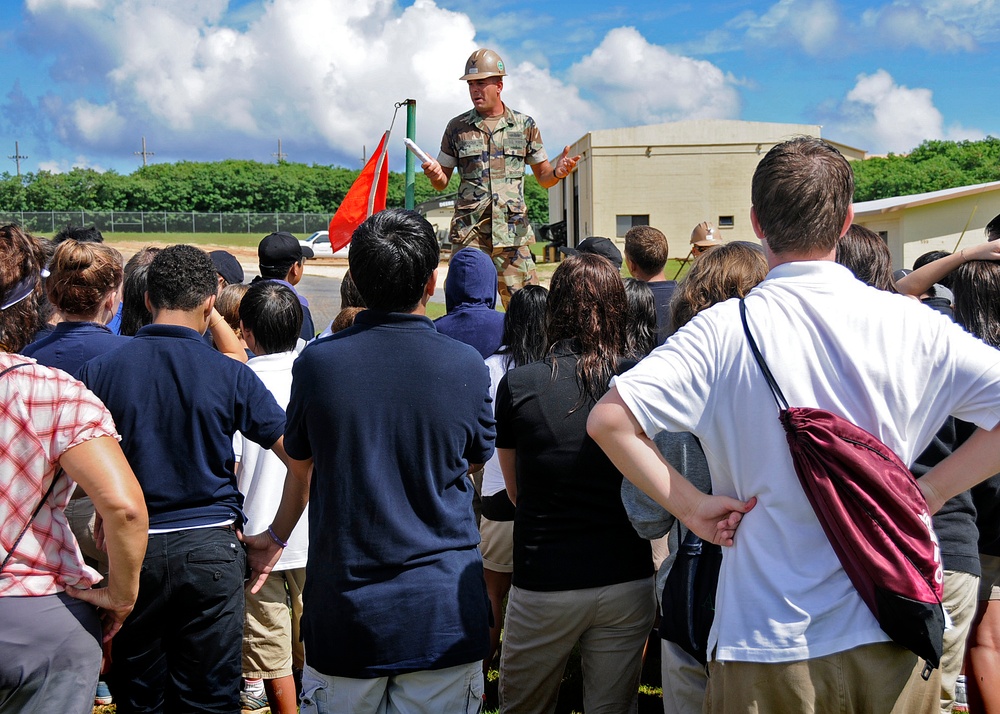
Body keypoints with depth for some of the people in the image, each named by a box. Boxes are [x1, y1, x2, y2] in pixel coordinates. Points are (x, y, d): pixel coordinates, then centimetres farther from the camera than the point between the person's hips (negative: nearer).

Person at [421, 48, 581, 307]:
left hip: (513, 232, 0)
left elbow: (543, 177, 14)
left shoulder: (525, 125, 9)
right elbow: (442, 183, 13)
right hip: (469, 233, 0)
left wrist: (558, 171, -8)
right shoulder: (457, 128, 9)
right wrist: (434, 174, -10)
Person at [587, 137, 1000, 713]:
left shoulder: (725, 330, -10)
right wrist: (928, 492, -1)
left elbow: (609, 419, -17)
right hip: (895, 640, 2)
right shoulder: (911, 324, -4)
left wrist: (691, 505, -8)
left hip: (769, 644, -2)